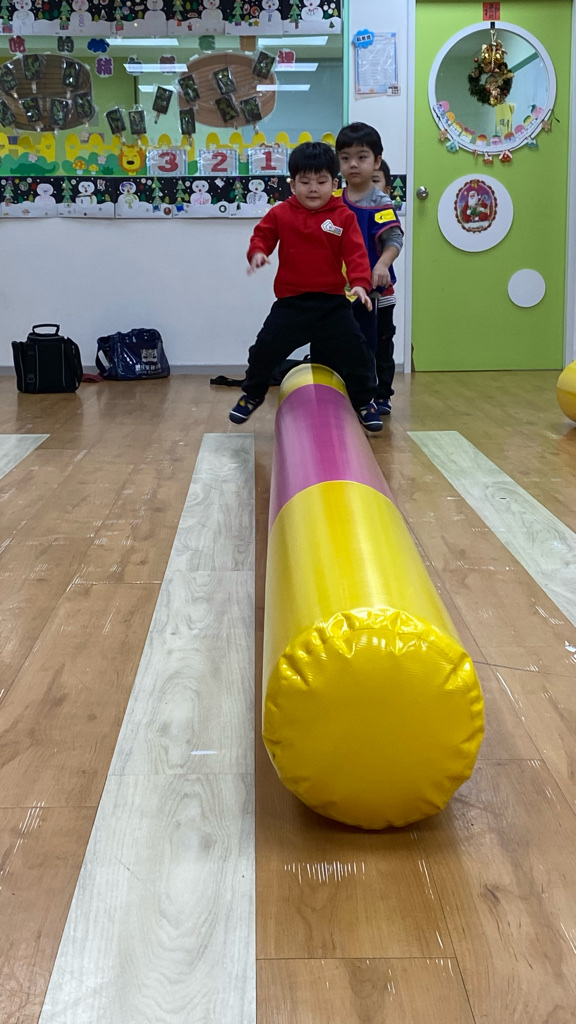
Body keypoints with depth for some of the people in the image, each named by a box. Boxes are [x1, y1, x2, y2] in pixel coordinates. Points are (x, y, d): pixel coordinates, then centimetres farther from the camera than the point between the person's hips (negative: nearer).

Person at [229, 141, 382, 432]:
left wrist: (360, 282, -24)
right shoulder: (280, 214, 1)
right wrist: (257, 252, -15)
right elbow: (262, 236, 8)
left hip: (332, 302, 0)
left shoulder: (343, 217, -3)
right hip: (291, 302, 1)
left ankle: (364, 401, 20)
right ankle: (252, 394, 27)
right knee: (265, 349, 2)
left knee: (356, 352, -1)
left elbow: (356, 253, -9)